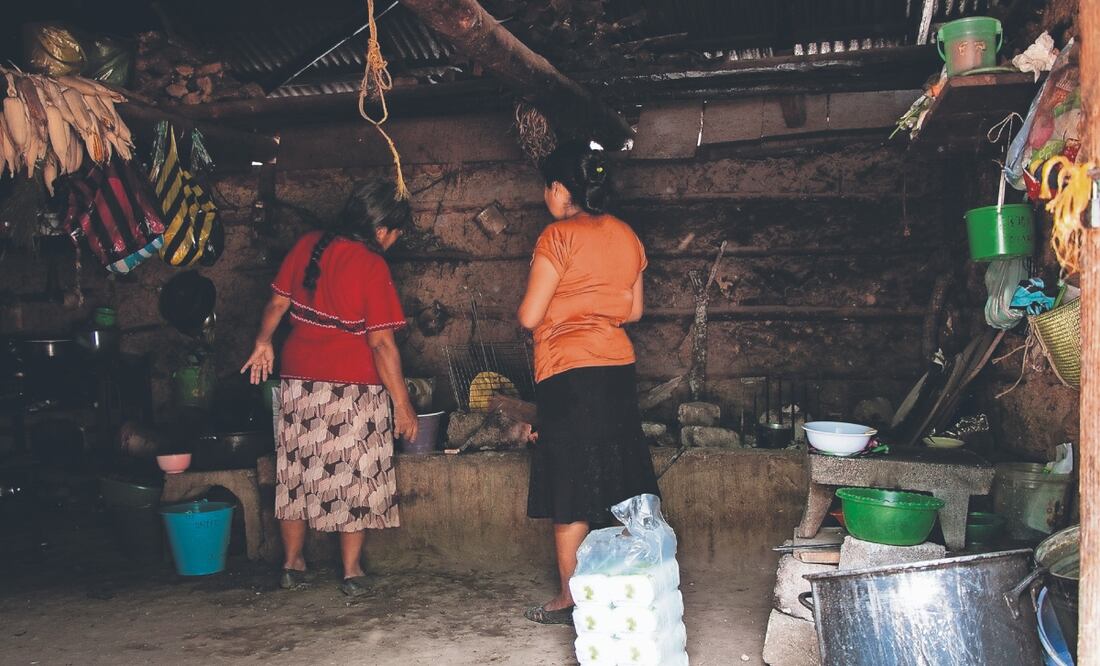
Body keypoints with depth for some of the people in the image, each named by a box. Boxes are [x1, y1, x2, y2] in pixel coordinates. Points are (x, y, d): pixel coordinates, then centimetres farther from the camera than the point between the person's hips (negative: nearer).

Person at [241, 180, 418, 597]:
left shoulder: (308, 246, 2)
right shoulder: (371, 266, -14)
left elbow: (277, 302, 9)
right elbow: (381, 343, -17)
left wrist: (263, 343, 26)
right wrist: (402, 403, -12)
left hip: (299, 379, 5)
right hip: (354, 389, -5)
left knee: (296, 470, 15)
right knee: (354, 476, 7)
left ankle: (292, 564, 25)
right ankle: (352, 572, 13)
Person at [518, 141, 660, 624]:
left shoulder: (559, 236, -12)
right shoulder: (627, 236, 9)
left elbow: (529, 316, -11)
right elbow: (634, 311, 14)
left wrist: (555, 310, 10)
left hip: (569, 371, -7)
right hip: (619, 366, 7)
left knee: (571, 495, 3)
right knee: (619, 483, 15)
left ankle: (572, 598, 13)